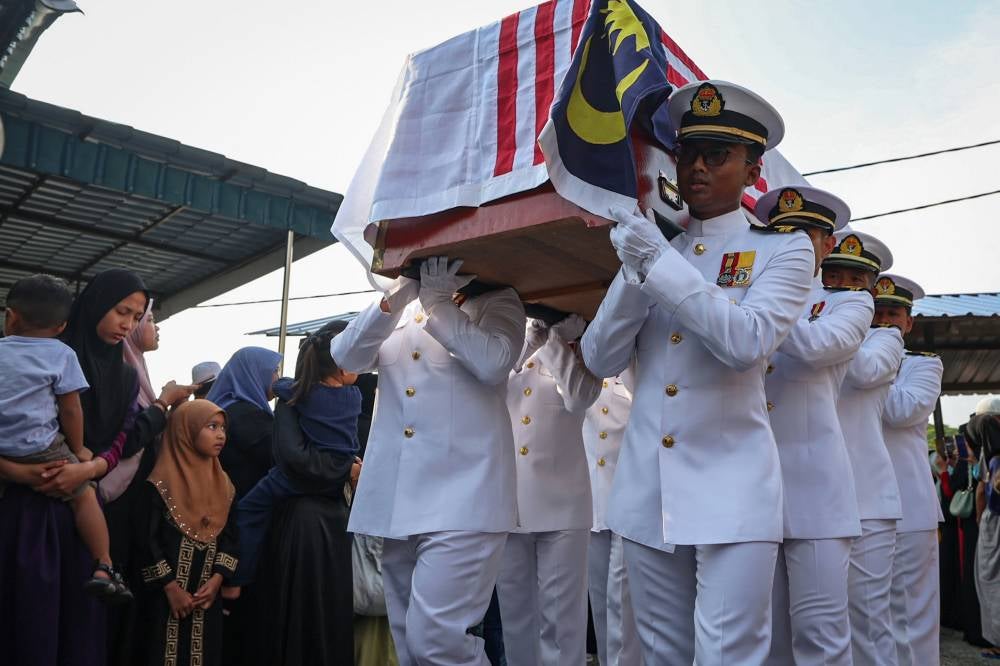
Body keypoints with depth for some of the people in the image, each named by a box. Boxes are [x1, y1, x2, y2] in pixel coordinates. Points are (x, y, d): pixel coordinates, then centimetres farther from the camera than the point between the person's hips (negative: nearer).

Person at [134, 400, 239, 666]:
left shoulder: (223, 484, 7)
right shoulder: (161, 484, -9)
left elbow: (231, 537, 5)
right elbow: (148, 540, -11)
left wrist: (217, 579, -7)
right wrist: (171, 587, -12)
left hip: (208, 594, 5)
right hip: (168, 595, -4)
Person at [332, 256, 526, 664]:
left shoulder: (497, 301, 8)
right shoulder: (397, 311, 19)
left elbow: (495, 363, -12)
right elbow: (346, 357, 2)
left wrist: (438, 302, -11)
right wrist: (395, 299, -11)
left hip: (462, 495, -5)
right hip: (396, 499, 6)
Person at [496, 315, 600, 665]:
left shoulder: (579, 354, 8)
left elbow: (579, 398, -11)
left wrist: (555, 336, -5)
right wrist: (529, 339, -5)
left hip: (560, 502, -2)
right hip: (506, 502, 3)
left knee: (561, 619, 0)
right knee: (514, 615, 11)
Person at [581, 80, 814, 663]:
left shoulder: (783, 249, 1)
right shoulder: (649, 247, 11)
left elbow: (746, 341, -17)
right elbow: (602, 360, 3)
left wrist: (659, 261, -20)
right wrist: (635, 271, -11)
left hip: (732, 489, -4)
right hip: (647, 490, 4)